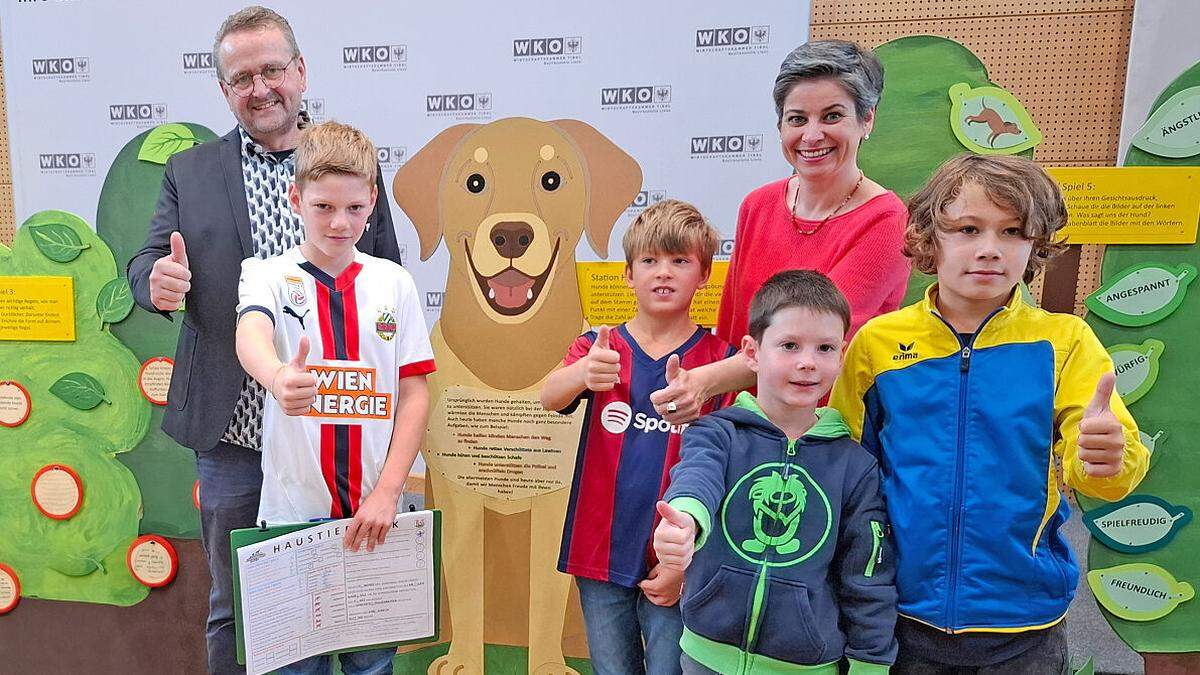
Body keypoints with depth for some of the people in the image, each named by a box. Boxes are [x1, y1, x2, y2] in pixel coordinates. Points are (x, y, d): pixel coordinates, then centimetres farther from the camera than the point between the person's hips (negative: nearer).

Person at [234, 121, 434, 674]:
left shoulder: (393, 283, 3)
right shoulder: (270, 275, -1)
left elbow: (414, 393, 0)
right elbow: (250, 334, -25)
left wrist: (387, 492, -8)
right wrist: (278, 377, -48)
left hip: (374, 509, 2)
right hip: (292, 509, -1)